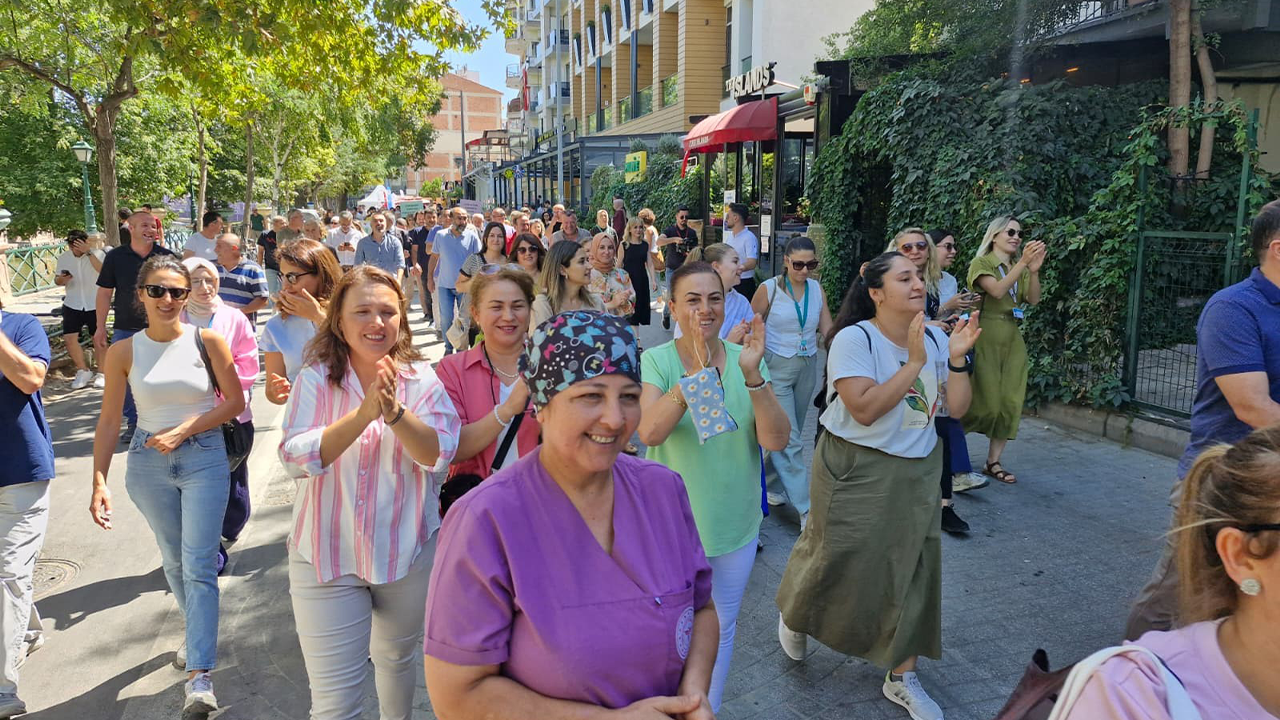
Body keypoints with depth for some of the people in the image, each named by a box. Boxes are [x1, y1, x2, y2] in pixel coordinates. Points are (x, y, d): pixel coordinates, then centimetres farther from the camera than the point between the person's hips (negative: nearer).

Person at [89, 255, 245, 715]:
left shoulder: (207, 340, -8)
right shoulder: (124, 352, -3)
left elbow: (235, 402, -4)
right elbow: (109, 421, 0)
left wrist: (183, 431, -14)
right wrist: (99, 482, -6)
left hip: (204, 458, -2)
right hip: (148, 463, 3)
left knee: (198, 565, -6)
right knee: (174, 560, 18)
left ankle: (199, 675, -4)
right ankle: (198, 633, 41)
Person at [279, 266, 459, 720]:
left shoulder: (421, 379, -6)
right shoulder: (316, 379, -8)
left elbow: (438, 454, -16)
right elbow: (295, 459, -18)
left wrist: (394, 411, -33)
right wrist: (363, 414, -30)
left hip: (406, 553, 2)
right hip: (327, 556, -1)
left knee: (396, 656, 25)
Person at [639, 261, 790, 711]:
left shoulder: (746, 359, -6)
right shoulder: (657, 361, -13)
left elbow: (776, 440, -17)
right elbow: (649, 433, -29)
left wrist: (752, 376, -32)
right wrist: (697, 373, -39)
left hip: (736, 523, 2)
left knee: (721, 628, 19)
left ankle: (709, 710, 43)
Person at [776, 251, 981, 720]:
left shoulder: (934, 339, 1)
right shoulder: (854, 338, -17)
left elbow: (957, 408, 2)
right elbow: (864, 409, -26)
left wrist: (957, 359, -12)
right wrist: (914, 363, -26)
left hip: (917, 471, 5)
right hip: (857, 471, -5)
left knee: (911, 568, 9)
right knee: (838, 559, 7)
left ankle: (902, 677, 26)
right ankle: (794, 615, 42)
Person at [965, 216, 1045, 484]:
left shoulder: (1020, 268, 15)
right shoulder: (982, 263, -2)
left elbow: (1033, 299, 0)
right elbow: (998, 291, -20)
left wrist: (1034, 270, -14)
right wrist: (1023, 263, -25)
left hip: (1013, 340, 6)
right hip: (987, 338, -6)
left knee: (1010, 403, 2)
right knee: (986, 402, -9)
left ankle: (993, 462, 10)